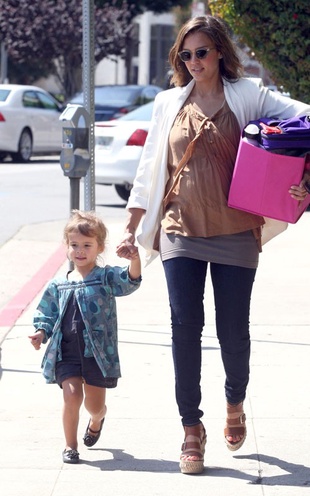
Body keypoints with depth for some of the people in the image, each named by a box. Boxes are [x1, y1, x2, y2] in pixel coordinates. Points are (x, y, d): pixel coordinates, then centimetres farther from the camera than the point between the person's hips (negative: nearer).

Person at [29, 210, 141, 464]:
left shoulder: (106, 278, -3)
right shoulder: (58, 286, 6)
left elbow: (130, 281, -22)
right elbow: (47, 314, 14)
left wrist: (135, 259, -41)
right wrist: (41, 333, -5)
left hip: (99, 353, -1)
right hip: (66, 353, 1)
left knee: (95, 404, 9)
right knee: (72, 395, -16)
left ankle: (97, 419, 48)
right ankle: (70, 445, 2)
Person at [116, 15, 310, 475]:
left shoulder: (246, 96, 1)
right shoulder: (169, 104, 9)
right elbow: (150, 170, 13)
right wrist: (131, 230, 11)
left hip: (235, 232, -2)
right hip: (181, 232, 2)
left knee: (233, 331, 4)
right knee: (185, 328, -3)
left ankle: (235, 403, 33)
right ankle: (192, 430, 6)